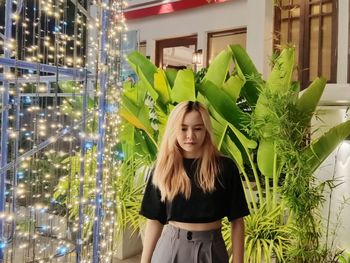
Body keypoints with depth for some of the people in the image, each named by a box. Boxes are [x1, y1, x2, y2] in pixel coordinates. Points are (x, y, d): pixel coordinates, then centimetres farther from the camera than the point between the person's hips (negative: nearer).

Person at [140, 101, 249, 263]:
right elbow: (154, 220, -1)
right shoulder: (163, 168, -5)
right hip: (171, 247, 1)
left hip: (210, 249, 0)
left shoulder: (225, 168, -9)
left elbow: (237, 221, -5)